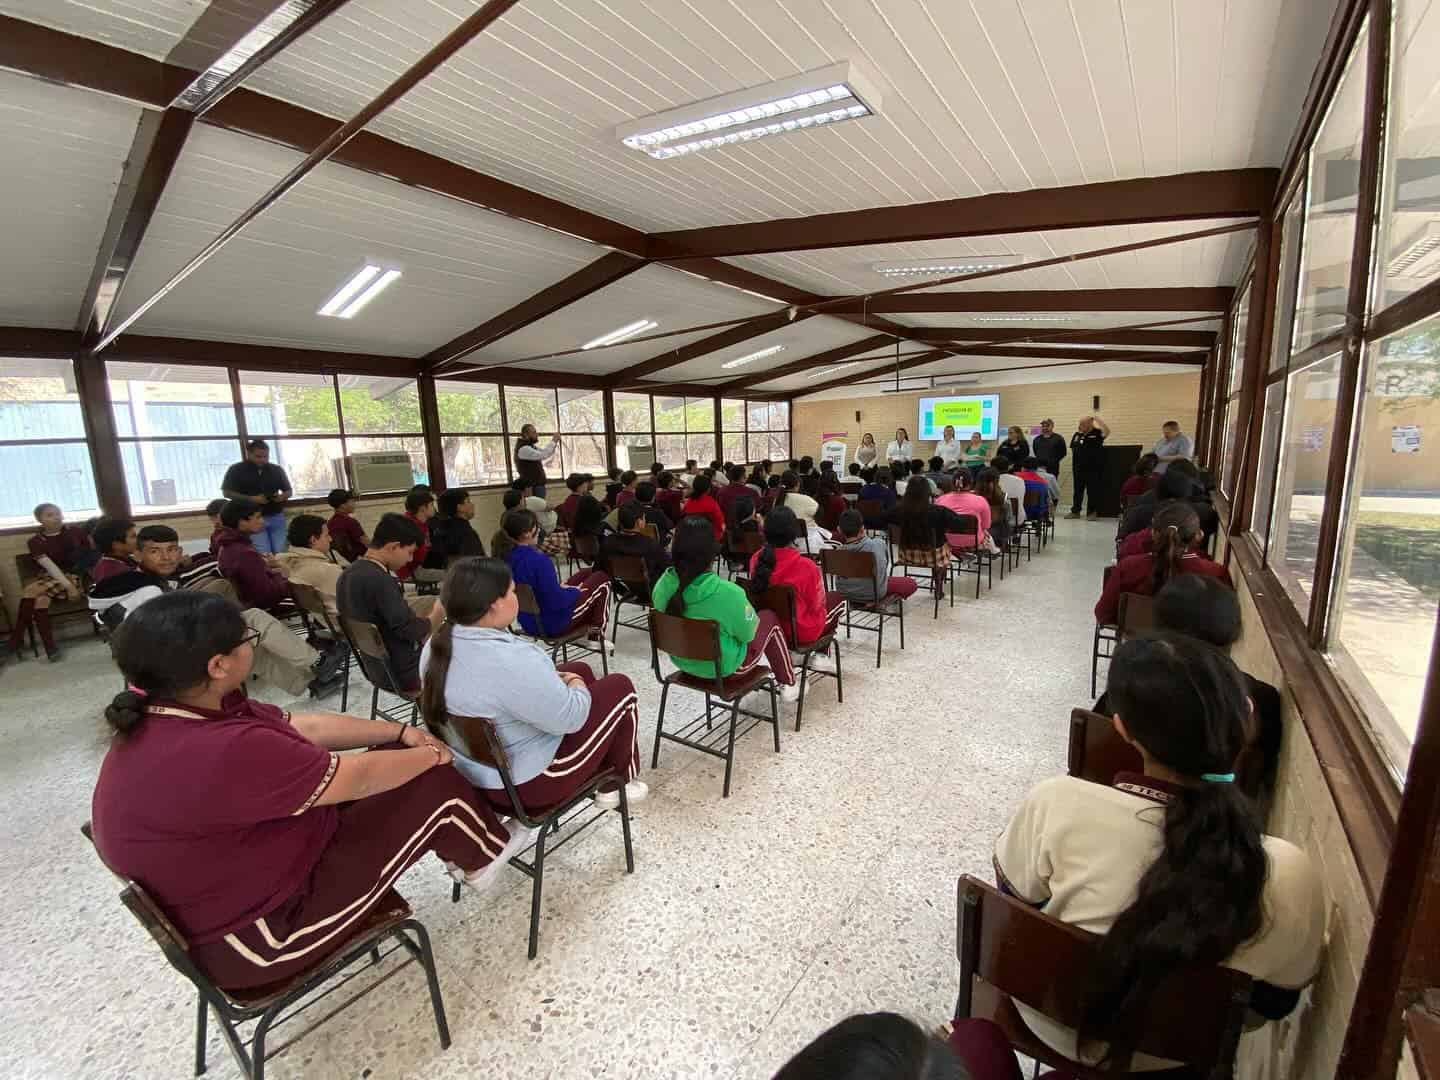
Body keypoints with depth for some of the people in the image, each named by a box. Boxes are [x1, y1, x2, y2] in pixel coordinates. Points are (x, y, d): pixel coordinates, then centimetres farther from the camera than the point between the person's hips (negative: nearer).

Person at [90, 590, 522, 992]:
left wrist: (401, 732, 4)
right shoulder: (219, 754, -37)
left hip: (241, 873, 9)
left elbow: (306, 725, 2)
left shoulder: (167, 713, -5)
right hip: (262, 929, -9)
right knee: (433, 785, -8)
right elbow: (359, 777, -25)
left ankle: (464, 847, 28)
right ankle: (482, 857, 21)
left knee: (397, 762, 7)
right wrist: (432, 755, -6)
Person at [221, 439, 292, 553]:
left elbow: (289, 491, 16)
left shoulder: (277, 470, 10)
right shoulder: (236, 470, 1)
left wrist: (282, 496, -9)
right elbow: (226, 492, -2)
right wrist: (250, 499, -15)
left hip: (276, 516, 3)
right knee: (264, 554, -10)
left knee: (280, 552, 0)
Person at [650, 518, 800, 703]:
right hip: (724, 667, -5)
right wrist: (753, 618, 6)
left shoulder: (662, 585, -17)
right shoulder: (728, 592, -33)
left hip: (682, 661, 5)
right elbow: (747, 633, -16)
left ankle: (758, 662, 49)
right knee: (769, 619, 19)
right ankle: (788, 684, 33)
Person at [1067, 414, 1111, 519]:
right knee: (1078, 490, 10)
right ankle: (1075, 511, 19)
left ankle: (1093, 512, 12)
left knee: (1093, 490, 2)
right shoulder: (1077, 435, 8)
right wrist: (1074, 458, 5)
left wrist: (1096, 418, -22)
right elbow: (1072, 449, 17)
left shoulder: (1097, 433, -5)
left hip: (1093, 468, -4)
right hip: (1079, 468, 5)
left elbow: (1107, 431, -25)